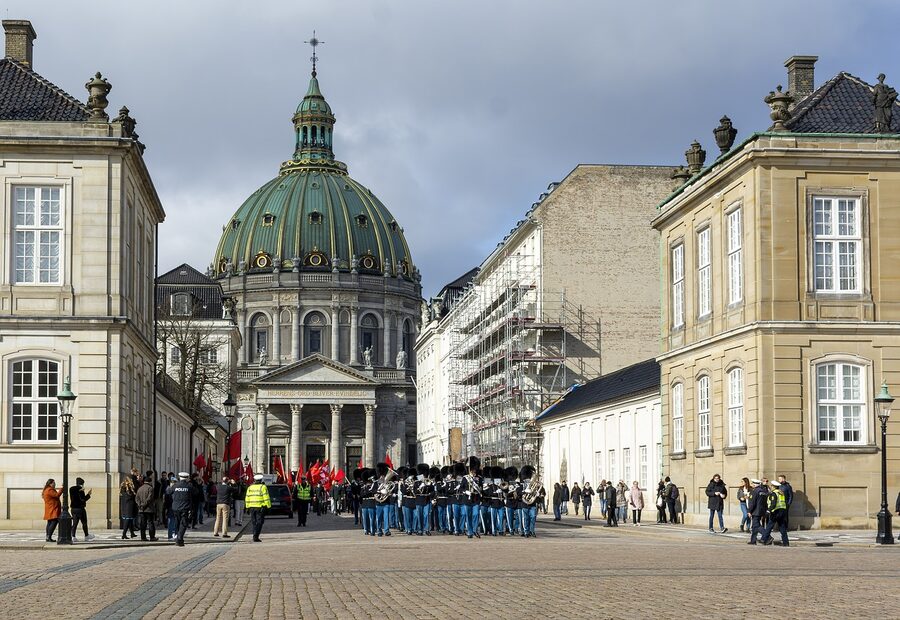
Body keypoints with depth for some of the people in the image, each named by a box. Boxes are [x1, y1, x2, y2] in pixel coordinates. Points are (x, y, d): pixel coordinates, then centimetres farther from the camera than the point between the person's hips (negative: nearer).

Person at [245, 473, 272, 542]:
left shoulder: (250, 487, 9)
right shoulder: (263, 487, -5)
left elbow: (247, 498, 10)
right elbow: (266, 498, -9)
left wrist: (247, 507, 14)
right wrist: (268, 506, -5)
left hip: (252, 507, 4)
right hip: (260, 507, -4)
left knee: (254, 523, 13)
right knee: (259, 523, -3)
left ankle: (255, 536, 13)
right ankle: (255, 536, -14)